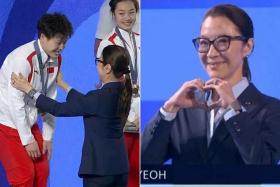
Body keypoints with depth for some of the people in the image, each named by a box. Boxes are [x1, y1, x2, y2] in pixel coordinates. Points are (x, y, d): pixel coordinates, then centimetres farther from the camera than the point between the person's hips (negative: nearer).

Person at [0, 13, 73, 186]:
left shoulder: (55, 60, -1)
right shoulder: (23, 58, -26)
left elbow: (50, 99, 4)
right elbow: (16, 102, -24)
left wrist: (47, 137, 4)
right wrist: (28, 140, -19)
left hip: (29, 122, 8)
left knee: (42, 171, 6)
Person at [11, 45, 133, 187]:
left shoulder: (101, 97, -20)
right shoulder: (122, 92, 5)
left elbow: (60, 109, -13)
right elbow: (86, 103, 20)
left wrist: (29, 90, -4)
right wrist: (63, 85, 29)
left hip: (99, 168, -8)